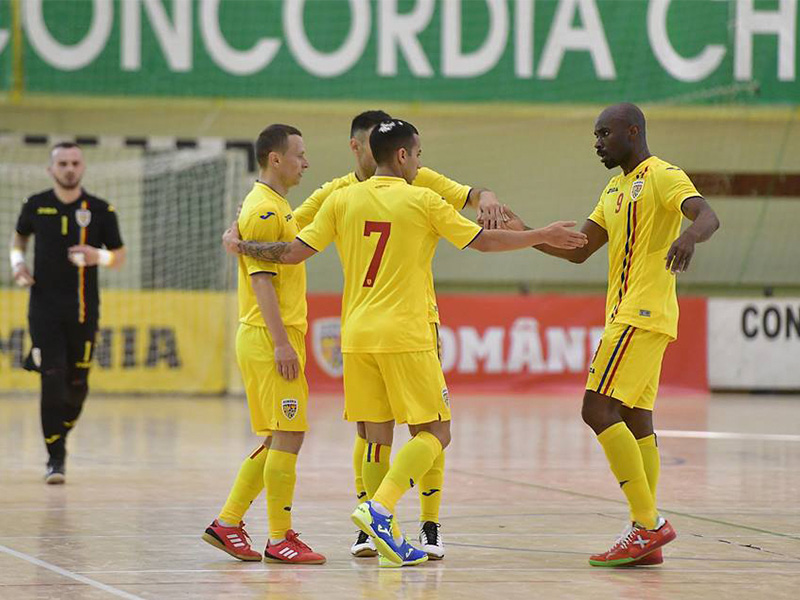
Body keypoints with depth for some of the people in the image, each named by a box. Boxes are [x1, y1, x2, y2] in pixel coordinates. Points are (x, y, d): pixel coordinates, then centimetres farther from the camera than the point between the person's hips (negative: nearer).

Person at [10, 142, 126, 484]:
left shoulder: (101, 211, 0)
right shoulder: (36, 206, 2)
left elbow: (120, 257, 7)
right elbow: (19, 236, 22)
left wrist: (99, 256, -14)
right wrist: (17, 261, 2)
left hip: (83, 311, 1)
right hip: (45, 307, -1)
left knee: (77, 383, 6)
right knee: (53, 380, -11)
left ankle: (61, 433, 35)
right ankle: (55, 458, -7)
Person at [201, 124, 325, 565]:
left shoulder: (274, 206, 19)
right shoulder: (265, 210, -13)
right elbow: (261, 280, -19)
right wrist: (281, 342, -22)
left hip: (276, 339, 10)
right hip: (270, 338, -10)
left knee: (277, 438, 12)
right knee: (288, 435, -8)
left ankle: (228, 523, 15)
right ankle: (279, 539, -4)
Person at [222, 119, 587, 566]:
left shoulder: (343, 201, 6)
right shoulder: (423, 201, -3)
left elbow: (294, 252, 4)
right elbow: (485, 241, 2)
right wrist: (543, 236, 13)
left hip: (357, 337, 5)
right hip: (405, 337, -5)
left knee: (378, 437, 9)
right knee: (435, 433, 0)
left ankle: (389, 541, 8)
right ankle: (380, 508, -19)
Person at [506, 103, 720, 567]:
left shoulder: (662, 176, -8)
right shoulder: (616, 189, 21)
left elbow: (708, 216, -25)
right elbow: (578, 251, 24)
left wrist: (689, 237, -47)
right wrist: (524, 233, 15)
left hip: (641, 315, -10)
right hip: (627, 316, 10)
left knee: (599, 410, -15)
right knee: (635, 420, 7)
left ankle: (649, 524, -15)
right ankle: (647, 538, 7)